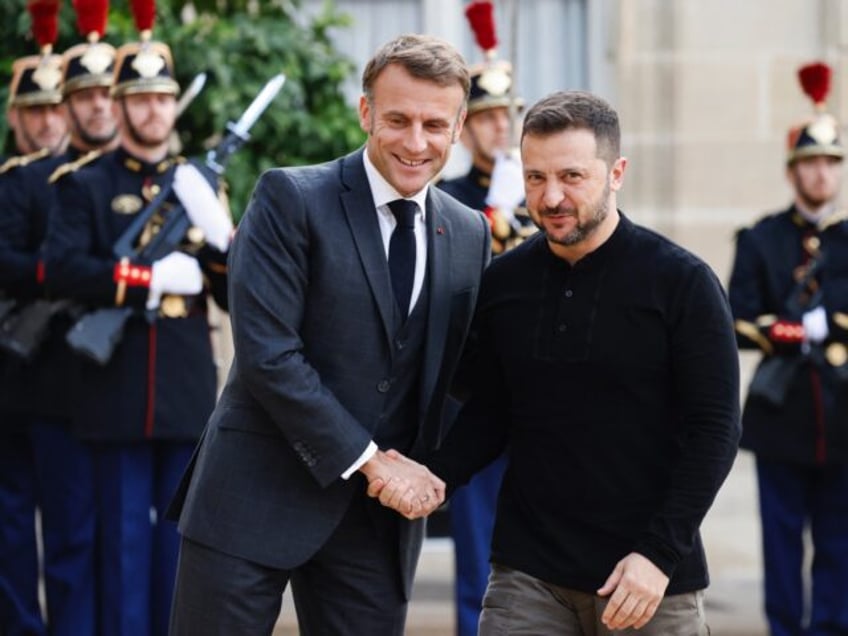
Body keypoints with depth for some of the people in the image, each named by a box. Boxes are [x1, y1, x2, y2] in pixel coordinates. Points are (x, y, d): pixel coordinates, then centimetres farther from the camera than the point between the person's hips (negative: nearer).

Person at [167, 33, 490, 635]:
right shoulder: (290, 198, -8)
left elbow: (459, 373, 14)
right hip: (257, 496, -4)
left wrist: (427, 473, -4)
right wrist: (368, 460, -14)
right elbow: (268, 354, -15)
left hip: (382, 513, 4)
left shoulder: (470, 233, 9)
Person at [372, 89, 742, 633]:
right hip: (528, 572, 3)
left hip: (648, 571, -2)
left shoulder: (682, 282, -7)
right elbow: (488, 415, 12)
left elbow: (715, 429, -8)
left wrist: (660, 553, -15)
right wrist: (434, 476, -8)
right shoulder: (503, 282, 4)